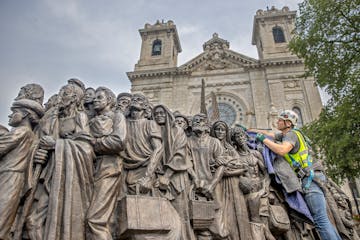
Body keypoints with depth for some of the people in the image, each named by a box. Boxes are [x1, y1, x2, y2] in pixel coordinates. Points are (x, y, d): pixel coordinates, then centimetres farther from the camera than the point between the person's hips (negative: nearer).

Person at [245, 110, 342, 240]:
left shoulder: (291, 134, -9)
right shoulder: (285, 135, 17)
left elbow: (282, 150, -28)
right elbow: (269, 133, 30)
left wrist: (264, 140, -16)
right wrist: (250, 130, 32)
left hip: (310, 178, -9)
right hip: (309, 178, 9)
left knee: (320, 219, -11)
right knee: (322, 218, 9)